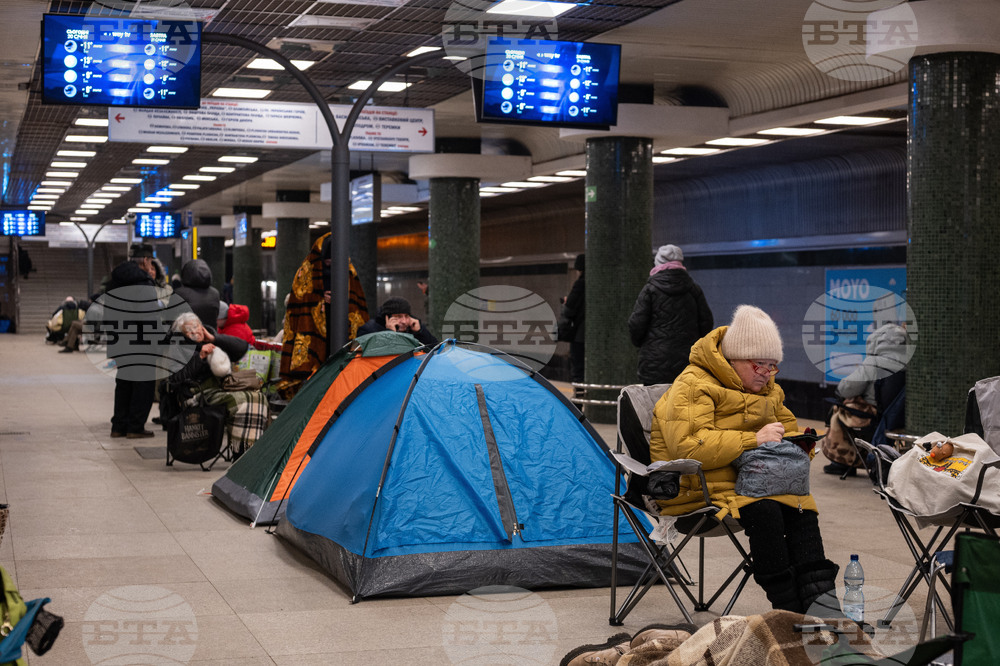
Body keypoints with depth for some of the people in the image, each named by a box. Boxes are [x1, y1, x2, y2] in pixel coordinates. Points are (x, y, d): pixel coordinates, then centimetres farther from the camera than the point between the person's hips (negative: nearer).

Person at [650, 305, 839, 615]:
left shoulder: (768, 389, 16)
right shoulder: (693, 386, -13)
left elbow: (788, 426, 32)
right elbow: (688, 446, -27)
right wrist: (754, 439, -26)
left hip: (745, 479, 8)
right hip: (697, 488, -8)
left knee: (801, 505, -21)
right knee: (764, 509, -33)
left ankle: (817, 596, -24)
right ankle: (788, 606, -26)